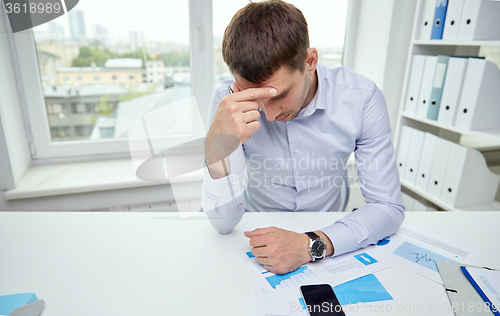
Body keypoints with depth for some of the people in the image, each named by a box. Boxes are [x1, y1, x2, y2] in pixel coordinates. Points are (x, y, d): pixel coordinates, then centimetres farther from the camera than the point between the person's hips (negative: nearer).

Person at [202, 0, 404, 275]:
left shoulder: (361, 97, -17)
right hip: (259, 232, 0)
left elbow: (388, 207, -14)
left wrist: (312, 244, -29)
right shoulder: (228, 101, -18)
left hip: (327, 230, 1)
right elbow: (224, 223, -19)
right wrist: (220, 147, -36)